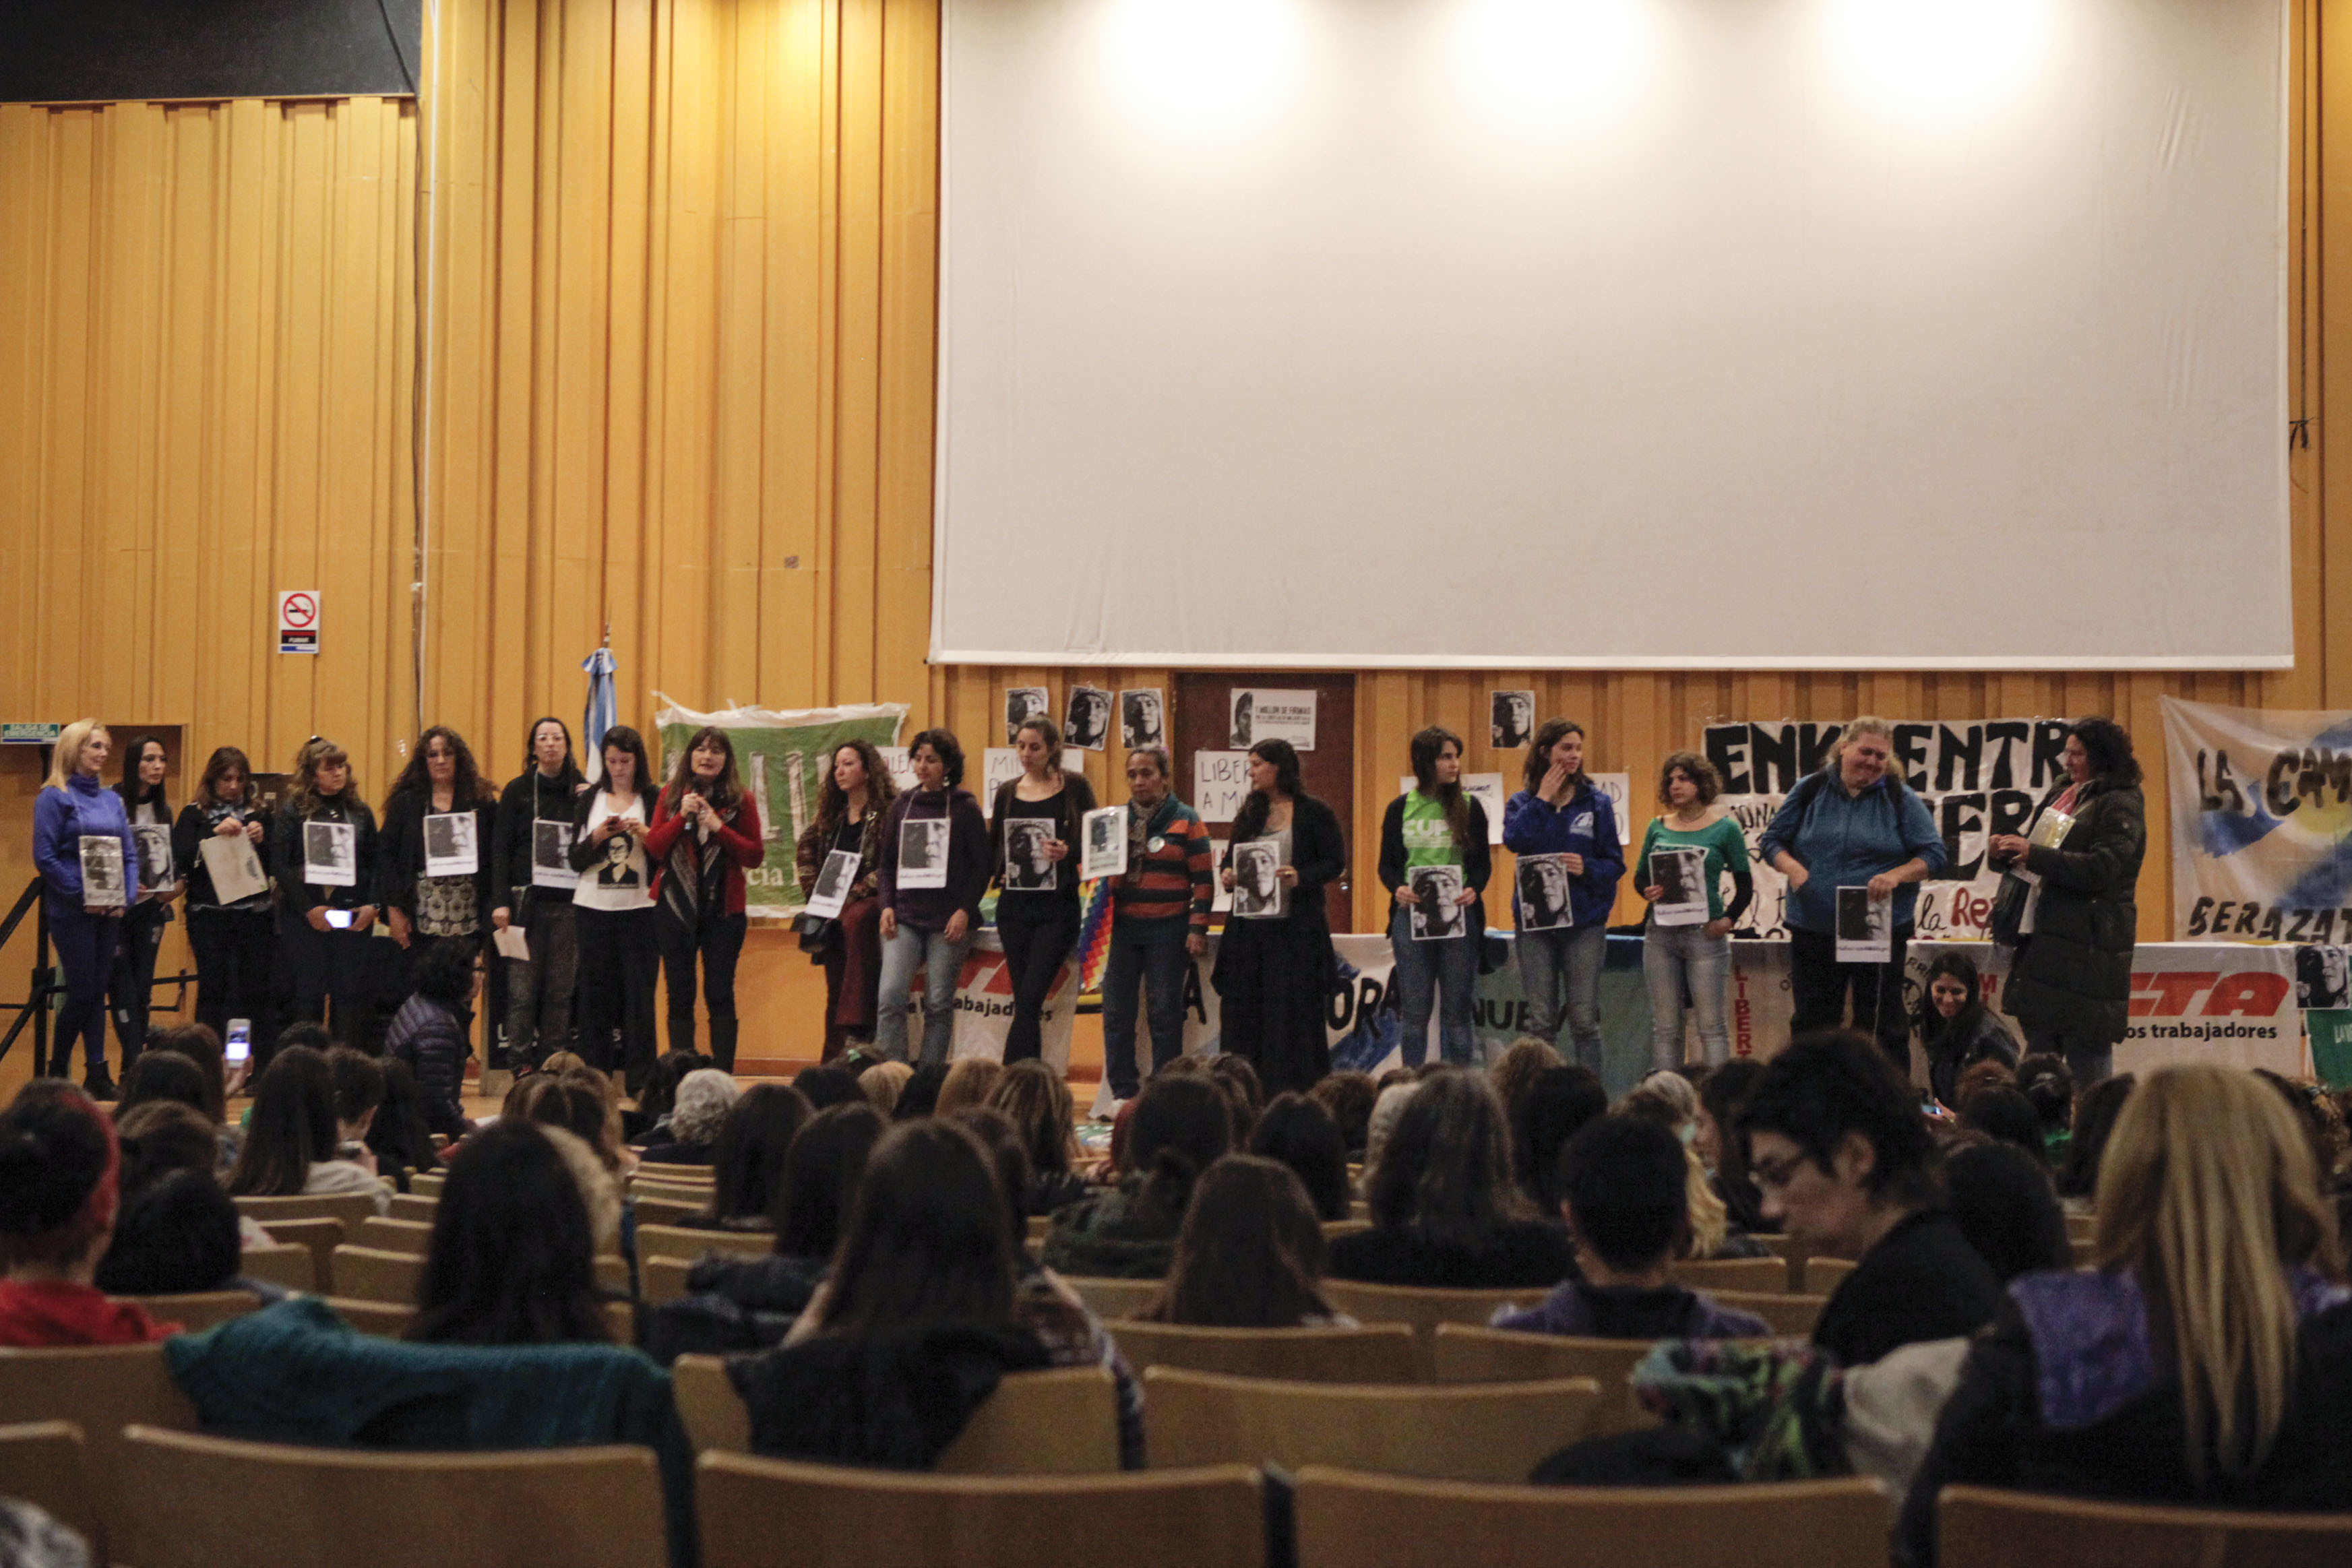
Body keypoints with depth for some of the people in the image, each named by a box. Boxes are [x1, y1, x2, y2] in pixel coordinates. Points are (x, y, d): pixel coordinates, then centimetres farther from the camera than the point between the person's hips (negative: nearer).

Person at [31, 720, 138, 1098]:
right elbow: (45, 857, -11)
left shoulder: (111, 799, 13)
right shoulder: (54, 797, -5)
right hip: (71, 911, -5)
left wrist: (125, 897, -2)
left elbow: (130, 854, 13)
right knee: (82, 991, -5)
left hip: (110, 911, 5)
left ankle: (97, 1072, 8)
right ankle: (57, 1070, 10)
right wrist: (81, 896, -16)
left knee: (97, 990, 6)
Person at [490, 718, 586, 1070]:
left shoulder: (581, 792, 10)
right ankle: (522, 1064, -1)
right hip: (527, 901, -2)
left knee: (561, 990, 1)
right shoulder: (518, 790, 6)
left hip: (567, 904, 2)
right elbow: (500, 849, 2)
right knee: (523, 988, -5)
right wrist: (500, 902, -8)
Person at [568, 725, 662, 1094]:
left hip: (639, 910, -2)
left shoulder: (654, 801, 4)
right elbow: (576, 859, 6)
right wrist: (599, 835, -11)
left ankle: (639, 1078, -2)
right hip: (593, 908, 2)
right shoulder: (589, 800, 11)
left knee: (639, 993, -4)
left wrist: (645, 835, -15)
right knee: (595, 994, 2)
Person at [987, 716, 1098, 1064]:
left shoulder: (1075, 787, 0)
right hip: (1015, 906, 4)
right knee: (1025, 1003, 5)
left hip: (1058, 907, -4)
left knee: (1029, 1000, -13)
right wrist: (999, 873, 1)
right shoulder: (1007, 792, 11)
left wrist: (1067, 852, -19)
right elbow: (992, 847, 18)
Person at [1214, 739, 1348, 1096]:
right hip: (1249, 929, 6)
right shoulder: (1250, 813, 15)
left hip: (1296, 929, -6)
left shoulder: (1315, 813, -2)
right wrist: (1227, 873, -2)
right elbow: (1231, 858, 20)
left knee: (1294, 1011, -5)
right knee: (1246, 1010, 4)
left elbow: (1336, 862, -6)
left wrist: (1301, 877, -22)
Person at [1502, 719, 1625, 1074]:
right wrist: (1542, 800, -9)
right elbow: (1514, 839, -14)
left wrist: (1588, 868, -16)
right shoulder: (1523, 803, 8)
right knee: (1541, 1022, 3)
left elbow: (1615, 864, 3)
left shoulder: (1596, 803, 6)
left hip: (1585, 923, -1)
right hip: (1535, 922, 1)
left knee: (1584, 1020, -2)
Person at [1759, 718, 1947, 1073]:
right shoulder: (1810, 791, 4)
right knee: (1811, 1023, 8)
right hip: (1814, 932, 2)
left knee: (1882, 1024, 4)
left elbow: (1933, 855, -2)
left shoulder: (1900, 799, 0)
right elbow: (1772, 841, 8)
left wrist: (1896, 875, -20)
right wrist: (1792, 867, -13)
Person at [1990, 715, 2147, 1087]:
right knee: (2039, 1047, 13)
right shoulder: (2060, 796, 17)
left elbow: (2102, 868, -20)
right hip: (2041, 938, 9)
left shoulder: (2120, 805, -8)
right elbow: (2034, 860, 27)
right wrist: (2008, 851, 4)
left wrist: (2034, 853, -21)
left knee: (2087, 1054, -6)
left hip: (2087, 946, -9)